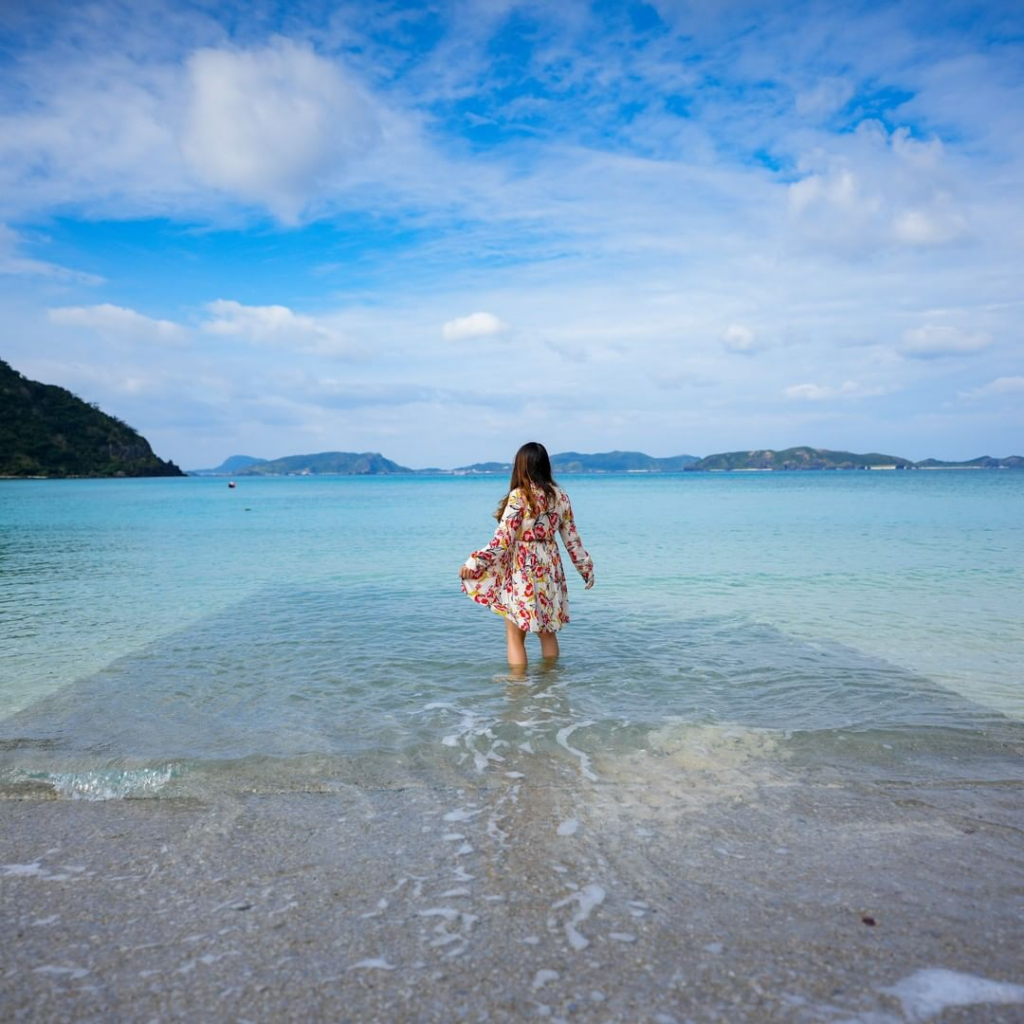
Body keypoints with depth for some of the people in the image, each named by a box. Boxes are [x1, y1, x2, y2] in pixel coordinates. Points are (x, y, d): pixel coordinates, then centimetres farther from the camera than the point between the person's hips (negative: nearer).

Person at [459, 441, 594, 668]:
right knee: (548, 631, 18)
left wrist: (474, 563, -14)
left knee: (515, 635, 3)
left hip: (522, 568, -6)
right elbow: (571, 538, 9)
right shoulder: (560, 496, 4)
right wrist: (586, 567, 20)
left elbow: (503, 538, -17)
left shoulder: (519, 496, -12)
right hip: (549, 568, 6)